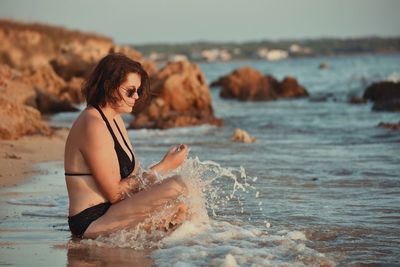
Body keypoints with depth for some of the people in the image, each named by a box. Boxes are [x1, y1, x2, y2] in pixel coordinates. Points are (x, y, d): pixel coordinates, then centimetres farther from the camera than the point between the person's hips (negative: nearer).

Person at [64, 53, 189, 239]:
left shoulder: (115, 119, 14)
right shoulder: (92, 126, -17)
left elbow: (134, 175, 14)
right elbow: (114, 192, -18)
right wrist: (164, 166, -14)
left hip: (108, 213, 11)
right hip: (92, 222, -10)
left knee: (181, 209, 19)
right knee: (176, 187, -22)